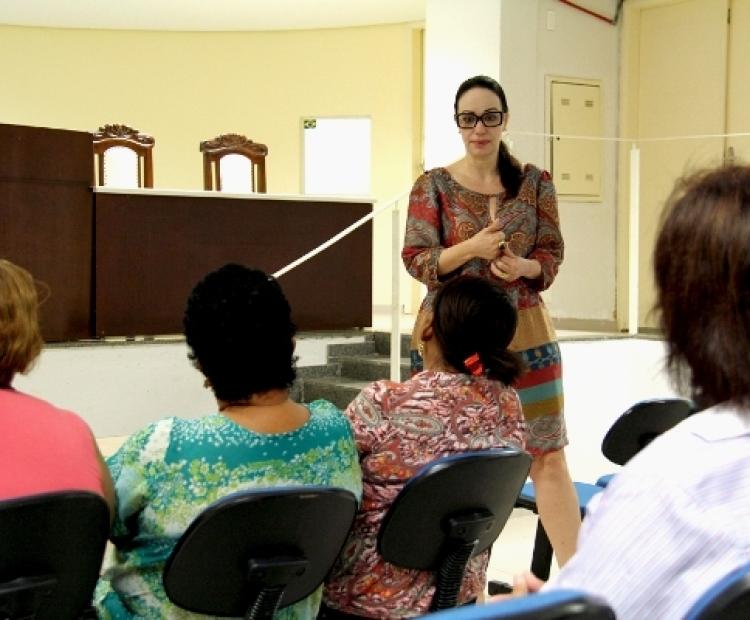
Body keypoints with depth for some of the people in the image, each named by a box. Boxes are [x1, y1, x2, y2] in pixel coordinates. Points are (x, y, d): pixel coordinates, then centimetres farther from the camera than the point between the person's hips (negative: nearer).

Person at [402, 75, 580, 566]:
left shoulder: (535, 183, 5)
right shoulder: (434, 186, 0)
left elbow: (553, 254, 6)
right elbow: (415, 259, -4)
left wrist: (524, 267, -16)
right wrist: (472, 248, -20)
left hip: (525, 334, 1)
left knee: (549, 453, 1)